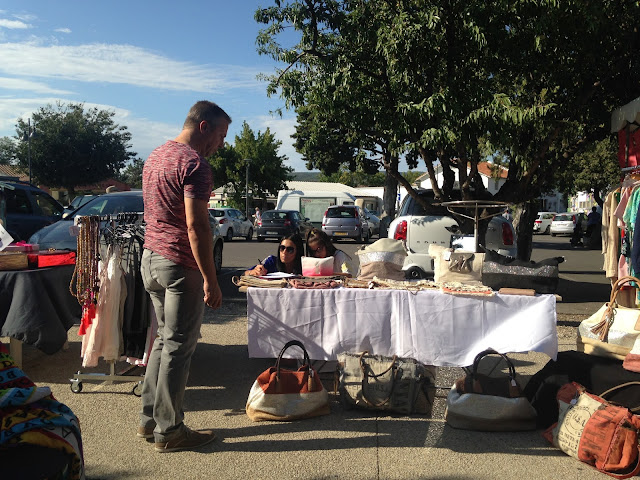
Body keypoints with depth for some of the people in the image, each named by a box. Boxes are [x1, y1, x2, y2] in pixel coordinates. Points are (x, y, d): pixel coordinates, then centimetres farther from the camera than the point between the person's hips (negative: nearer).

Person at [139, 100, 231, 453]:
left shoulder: (155, 156, 15)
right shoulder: (194, 164, -15)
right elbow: (196, 226, -21)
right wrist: (210, 279, -18)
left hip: (150, 258, 9)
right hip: (179, 265, -9)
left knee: (164, 339, 18)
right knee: (178, 347, 0)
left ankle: (150, 418, 25)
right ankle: (168, 431, 10)